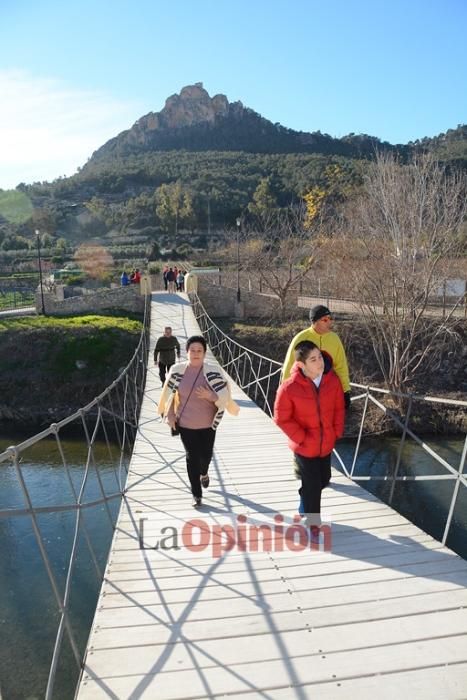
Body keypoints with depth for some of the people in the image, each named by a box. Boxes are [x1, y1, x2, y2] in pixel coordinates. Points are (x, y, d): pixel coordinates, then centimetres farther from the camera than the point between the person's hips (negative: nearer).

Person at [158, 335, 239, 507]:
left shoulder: (213, 371, -14)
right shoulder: (177, 370, -9)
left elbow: (224, 397, -11)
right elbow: (169, 394, 5)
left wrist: (211, 396, -30)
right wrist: (169, 415, 0)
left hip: (208, 423, 0)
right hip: (185, 423, 0)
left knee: (206, 455, 15)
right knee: (192, 457, 4)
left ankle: (203, 473, 52)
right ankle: (196, 495, 20)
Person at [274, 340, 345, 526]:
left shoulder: (333, 380, -11)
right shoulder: (289, 388, -24)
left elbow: (339, 408, 4)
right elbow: (281, 419, -15)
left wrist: (336, 432, 0)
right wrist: (302, 438, -15)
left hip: (326, 444, 5)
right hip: (305, 447, -5)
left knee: (324, 479, 24)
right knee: (313, 487, 7)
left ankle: (305, 498, 56)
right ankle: (314, 523, 30)